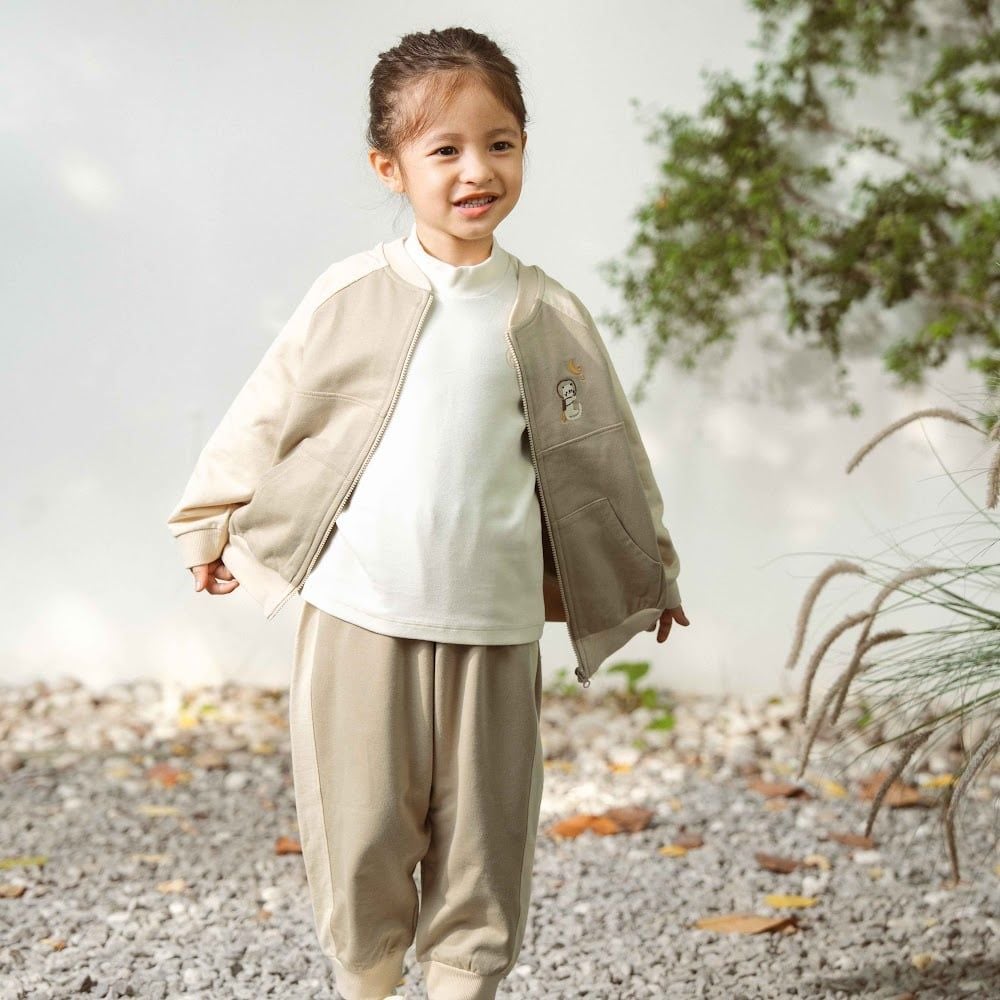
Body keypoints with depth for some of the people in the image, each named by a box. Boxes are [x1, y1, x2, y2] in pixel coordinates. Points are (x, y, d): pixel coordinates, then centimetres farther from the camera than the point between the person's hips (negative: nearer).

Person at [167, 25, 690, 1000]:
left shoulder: (545, 315, 3)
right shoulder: (352, 295, -1)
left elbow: (597, 453, 14)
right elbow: (270, 413, 10)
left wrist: (644, 576, 23)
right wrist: (217, 526, 17)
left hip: (491, 620, 1)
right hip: (358, 609, -1)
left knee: (482, 832, 7)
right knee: (358, 828, 6)